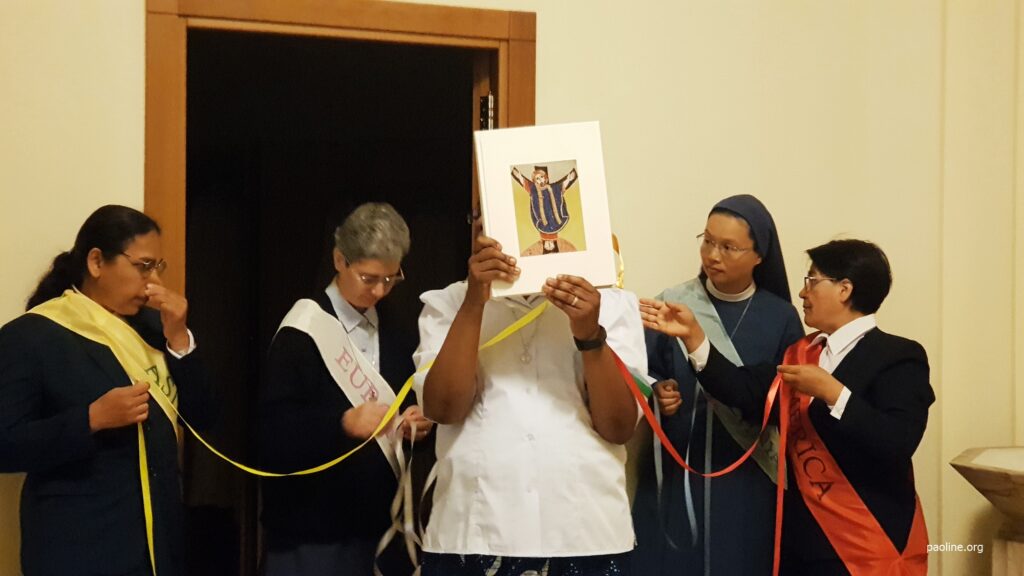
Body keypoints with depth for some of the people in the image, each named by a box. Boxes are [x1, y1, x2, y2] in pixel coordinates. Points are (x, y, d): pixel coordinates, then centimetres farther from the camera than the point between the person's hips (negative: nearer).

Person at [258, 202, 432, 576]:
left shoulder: (400, 336, 12)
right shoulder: (302, 333, -5)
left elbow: (420, 405, 18)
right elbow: (274, 428, -13)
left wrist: (419, 424, -4)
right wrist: (343, 422, -26)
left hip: (383, 521, 5)